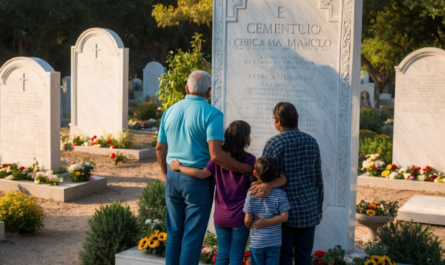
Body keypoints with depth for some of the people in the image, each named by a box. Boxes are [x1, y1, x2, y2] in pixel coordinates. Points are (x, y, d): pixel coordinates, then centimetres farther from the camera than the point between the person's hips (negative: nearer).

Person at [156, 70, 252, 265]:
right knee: (193, 236, 3)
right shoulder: (212, 114, -13)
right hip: (198, 181, -6)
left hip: (173, 178, 6)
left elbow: (160, 148, 12)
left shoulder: (170, 111, 6)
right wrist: (246, 169, -16)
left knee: (174, 232, 15)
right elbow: (216, 154, -22)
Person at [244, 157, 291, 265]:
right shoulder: (280, 194, -7)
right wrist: (266, 222, -8)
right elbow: (284, 216, -13)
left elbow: (247, 220, -9)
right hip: (274, 241, 0)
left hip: (256, 241, 0)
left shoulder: (252, 194, -9)